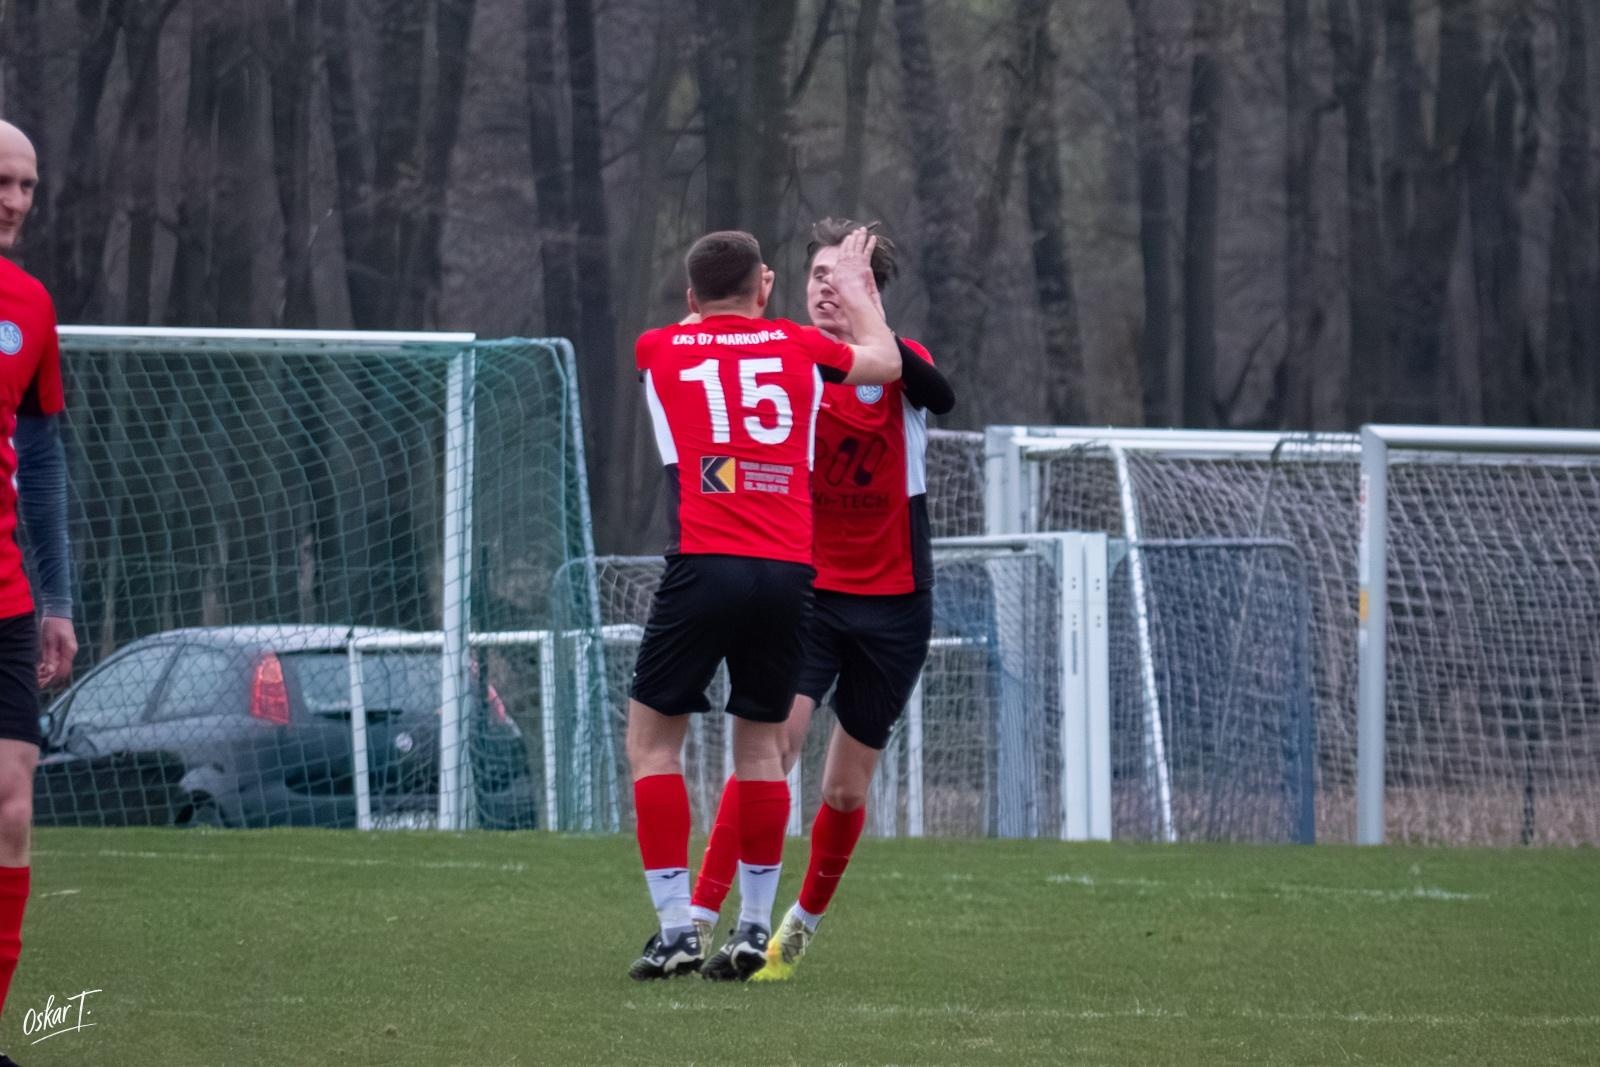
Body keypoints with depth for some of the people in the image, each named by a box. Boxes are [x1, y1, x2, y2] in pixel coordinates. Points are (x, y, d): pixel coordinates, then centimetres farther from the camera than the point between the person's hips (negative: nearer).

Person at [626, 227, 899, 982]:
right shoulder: (796, 346, 13)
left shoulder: (657, 350, 9)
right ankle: (754, 929, 11)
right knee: (761, 744, 14)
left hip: (703, 567, -2)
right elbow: (884, 361, 33)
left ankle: (676, 928, -2)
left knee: (651, 740, 7)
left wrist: (709, 306, 53)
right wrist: (858, 293, 49)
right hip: (789, 574, 2)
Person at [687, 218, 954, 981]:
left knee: (846, 791, 7)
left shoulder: (896, 363, -6)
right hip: (807, 593, 0)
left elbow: (940, 398, -29)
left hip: (892, 602, 0)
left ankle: (803, 925, 30)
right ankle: (698, 919, -21)